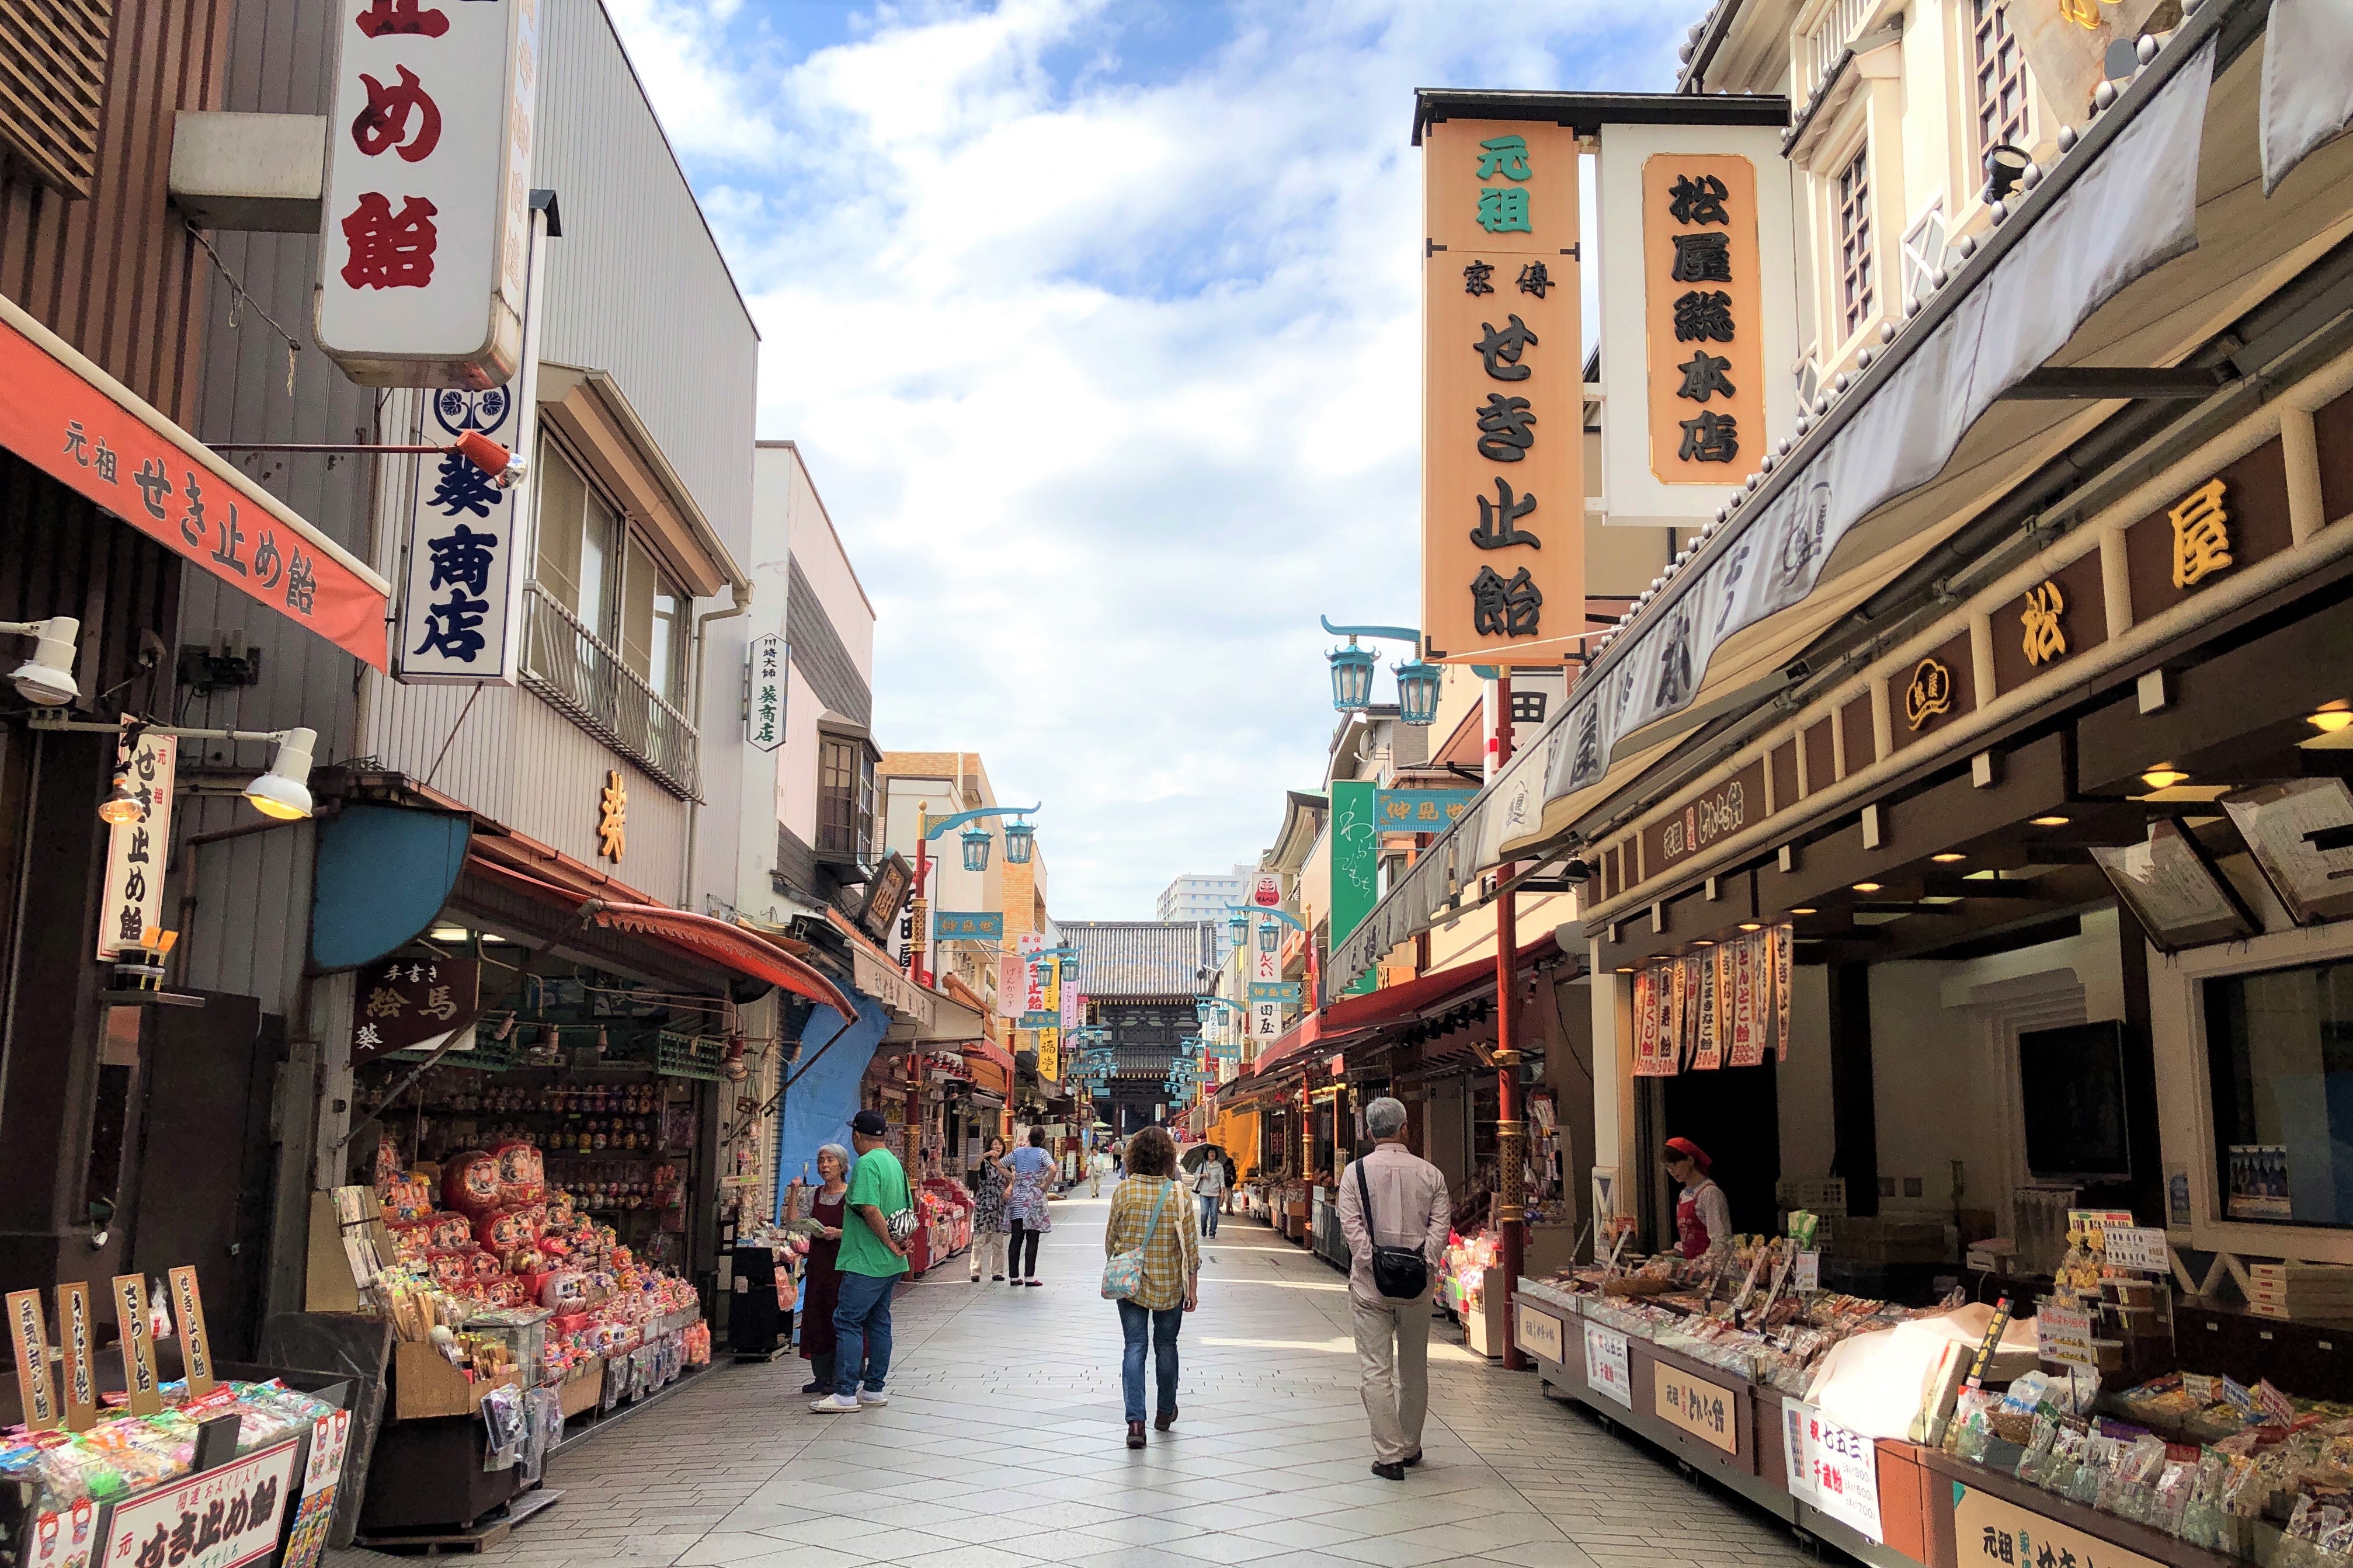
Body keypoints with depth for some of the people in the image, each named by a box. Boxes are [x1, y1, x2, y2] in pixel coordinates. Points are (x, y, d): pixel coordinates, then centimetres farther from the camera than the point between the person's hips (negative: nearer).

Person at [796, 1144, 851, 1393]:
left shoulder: (852, 1195, -4)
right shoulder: (816, 1196, 12)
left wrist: (838, 1233, -21)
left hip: (843, 1261, -6)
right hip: (818, 1261, 6)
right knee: (816, 1318, 7)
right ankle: (822, 1377, 16)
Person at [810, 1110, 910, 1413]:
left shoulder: (867, 1164, -15)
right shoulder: (895, 1162, 14)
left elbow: (870, 1209, -25)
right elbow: (907, 1209, 20)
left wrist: (888, 1242, -16)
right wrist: (901, 1241, 15)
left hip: (865, 1262, -9)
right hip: (890, 1264, 9)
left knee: (847, 1322, -6)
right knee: (879, 1322, 14)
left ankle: (846, 1394, -7)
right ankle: (875, 1390, 18)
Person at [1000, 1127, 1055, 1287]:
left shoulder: (1018, 1152, 8)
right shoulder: (1042, 1153, -6)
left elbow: (999, 1166, 16)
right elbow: (1053, 1169, -23)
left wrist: (1013, 1178, 12)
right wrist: (1045, 1186, -10)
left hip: (1018, 1199, 4)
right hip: (1034, 1199, -4)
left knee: (1016, 1239, 7)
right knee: (1032, 1240, 0)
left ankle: (1014, 1276, 9)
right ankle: (1029, 1277, -2)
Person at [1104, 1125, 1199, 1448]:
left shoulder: (1123, 1191, -8)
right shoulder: (1178, 1193, -10)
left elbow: (1111, 1237, 2)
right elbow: (1190, 1243, -6)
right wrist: (1193, 1286, 3)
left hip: (1130, 1283, 0)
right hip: (1169, 1284, 0)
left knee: (1134, 1347, 3)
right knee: (1166, 1345, 17)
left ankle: (1135, 1421, -7)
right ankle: (1165, 1411, 32)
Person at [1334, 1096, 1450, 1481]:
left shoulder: (1356, 1172, -3)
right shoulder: (1430, 1173, 2)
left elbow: (1351, 1226, -10)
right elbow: (1440, 1226, -6)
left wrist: (1374, 1264, -11)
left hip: (1370, 1286, -2)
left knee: (1376, 1371, 2)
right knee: (1414, 1370, 16)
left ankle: (1390, 1455, 0)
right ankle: (1411, 1447, 28)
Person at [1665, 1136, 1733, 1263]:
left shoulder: (1710, 1193, -8)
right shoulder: (1684, 1195, 15)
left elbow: (1720, 1241, -11)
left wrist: (1703, 1261, -15)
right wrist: (1676, 1252, 8)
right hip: (1691, 1262, 7)